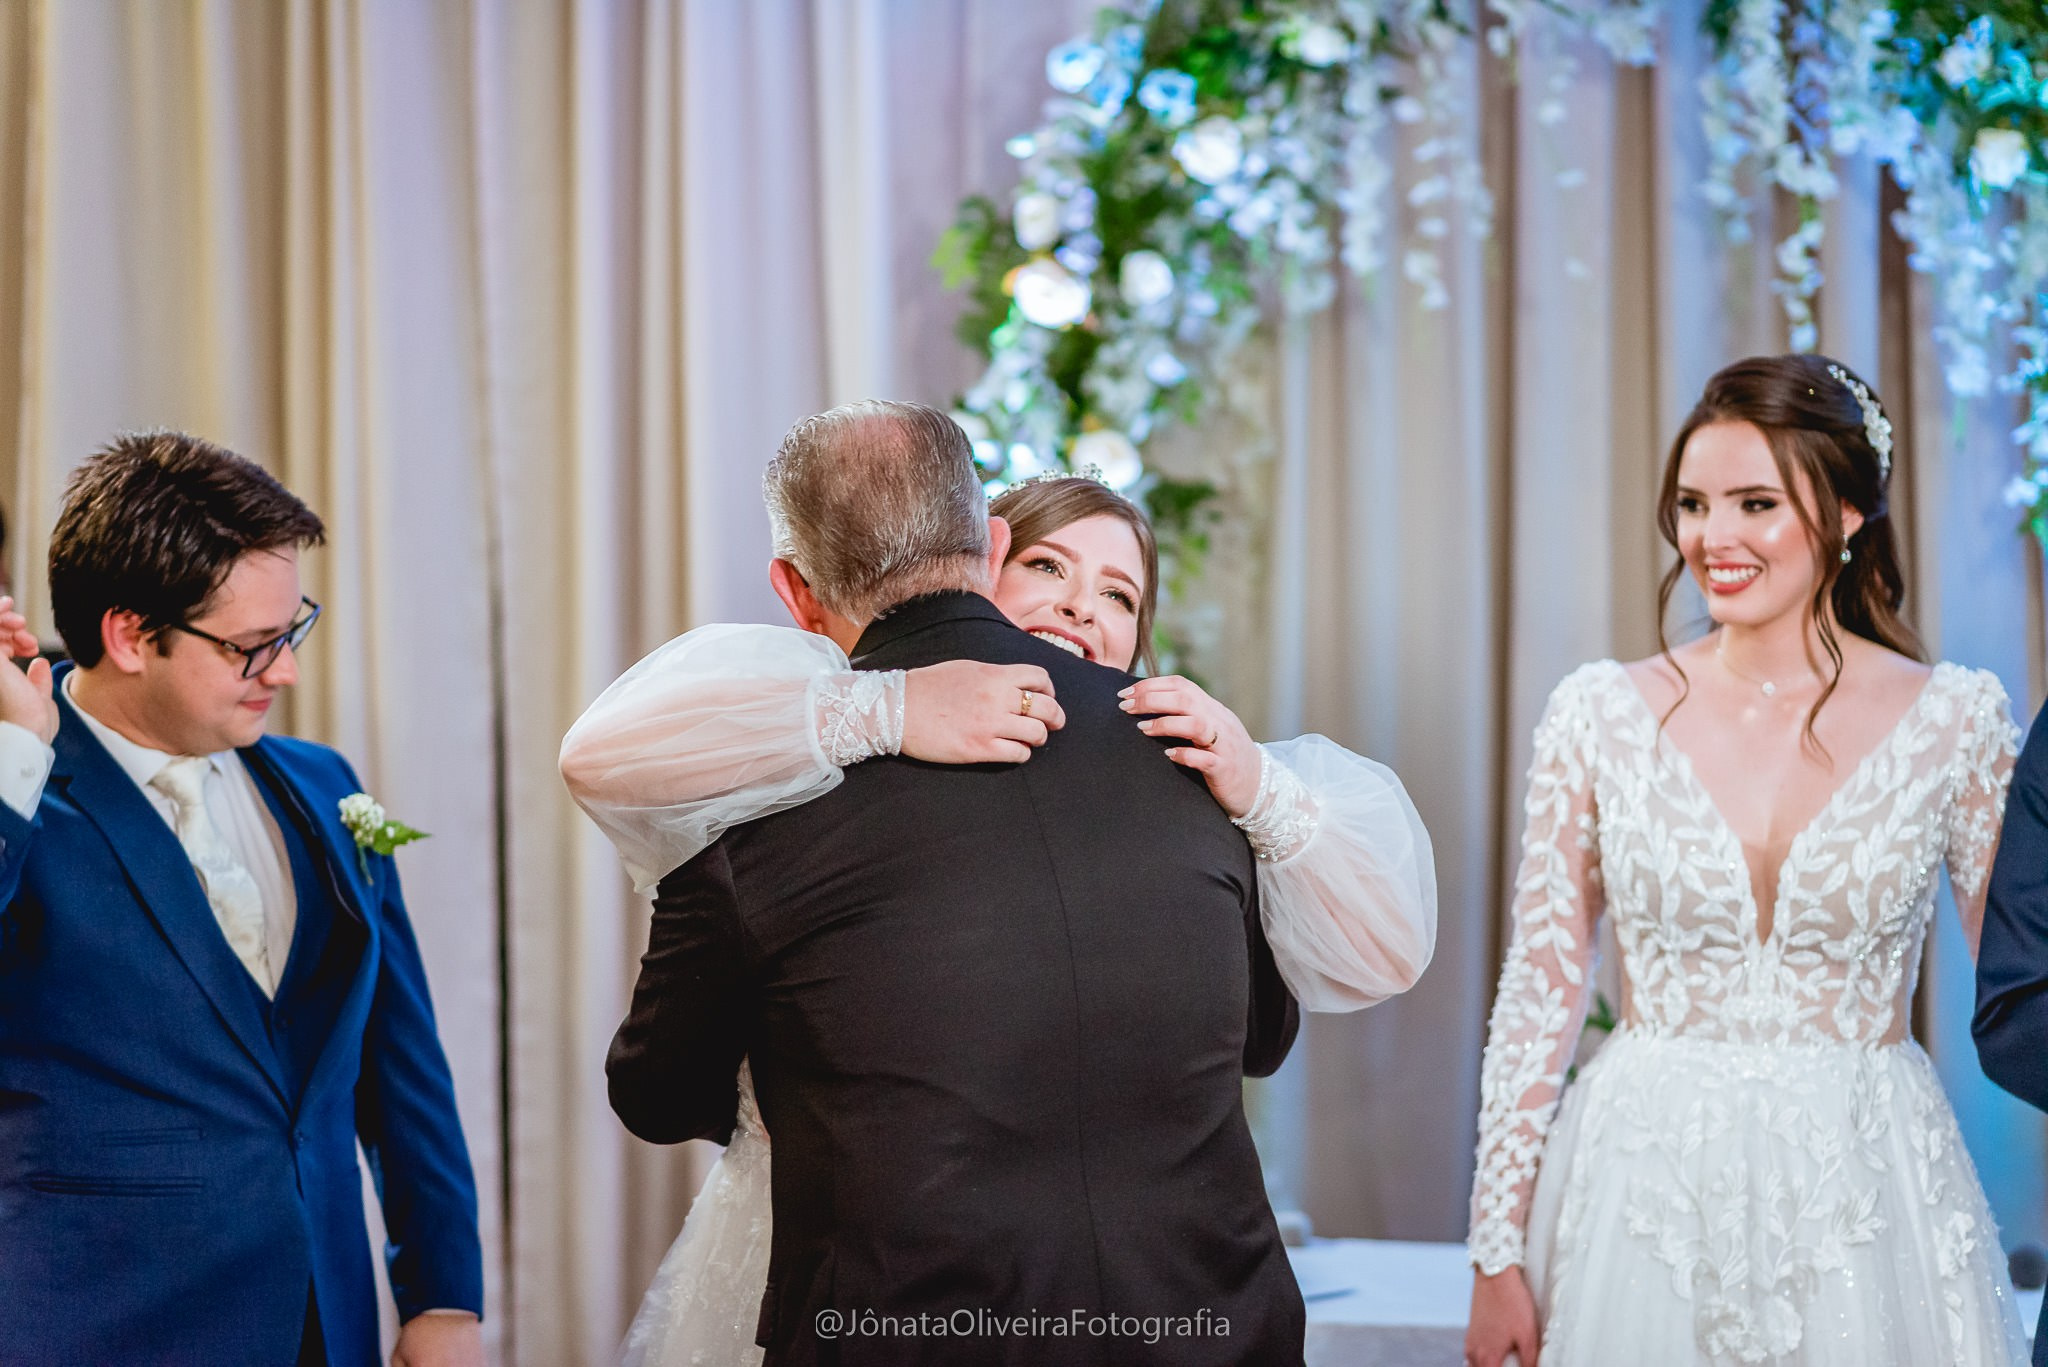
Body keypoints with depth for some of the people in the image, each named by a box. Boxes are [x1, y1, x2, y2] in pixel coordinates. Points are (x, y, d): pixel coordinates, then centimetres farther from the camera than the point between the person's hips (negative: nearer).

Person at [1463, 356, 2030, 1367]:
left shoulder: (1955, 722, -2)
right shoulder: (1600, 715, -1)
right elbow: (1538, 992, 1)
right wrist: (1499, 1255, -2)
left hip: (1865, 1201, 0)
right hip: (1644, 1196, 0)